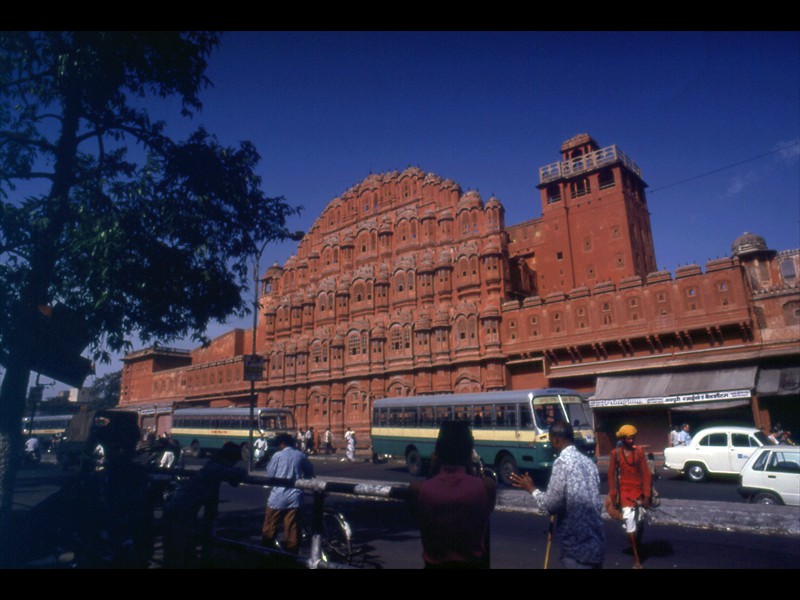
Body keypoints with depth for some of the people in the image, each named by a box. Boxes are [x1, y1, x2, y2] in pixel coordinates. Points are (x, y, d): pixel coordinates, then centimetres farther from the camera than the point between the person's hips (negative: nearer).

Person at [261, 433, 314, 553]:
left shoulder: (278, 455, -5)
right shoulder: (301, 455, 4)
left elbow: (269, 474, -1)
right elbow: (310, 473, 13)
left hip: (278, 496, -3)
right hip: (295, 497, 3)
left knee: (270, 526, 12)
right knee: (292, 527, 7)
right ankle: (292, 553, 11)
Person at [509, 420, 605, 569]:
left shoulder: (562, 462, -15)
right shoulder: (588, 462, 9)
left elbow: (551, 504, -16)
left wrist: (531, 489, 0)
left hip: (577, 543, -8)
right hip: (596, 540, 8)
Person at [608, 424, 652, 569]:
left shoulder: (639, 451, -4)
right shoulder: (615, 453, -7)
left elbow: (646, 473, -4)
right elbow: (612, 475, -3)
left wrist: (647, 495, -8)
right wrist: (613, 496, -5)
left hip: (639, 490, 2)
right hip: (625, 491, -2)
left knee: (640, 522, 16)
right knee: (630, 522, -9)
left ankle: (638, 545, 42)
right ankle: (636, 558, 2)